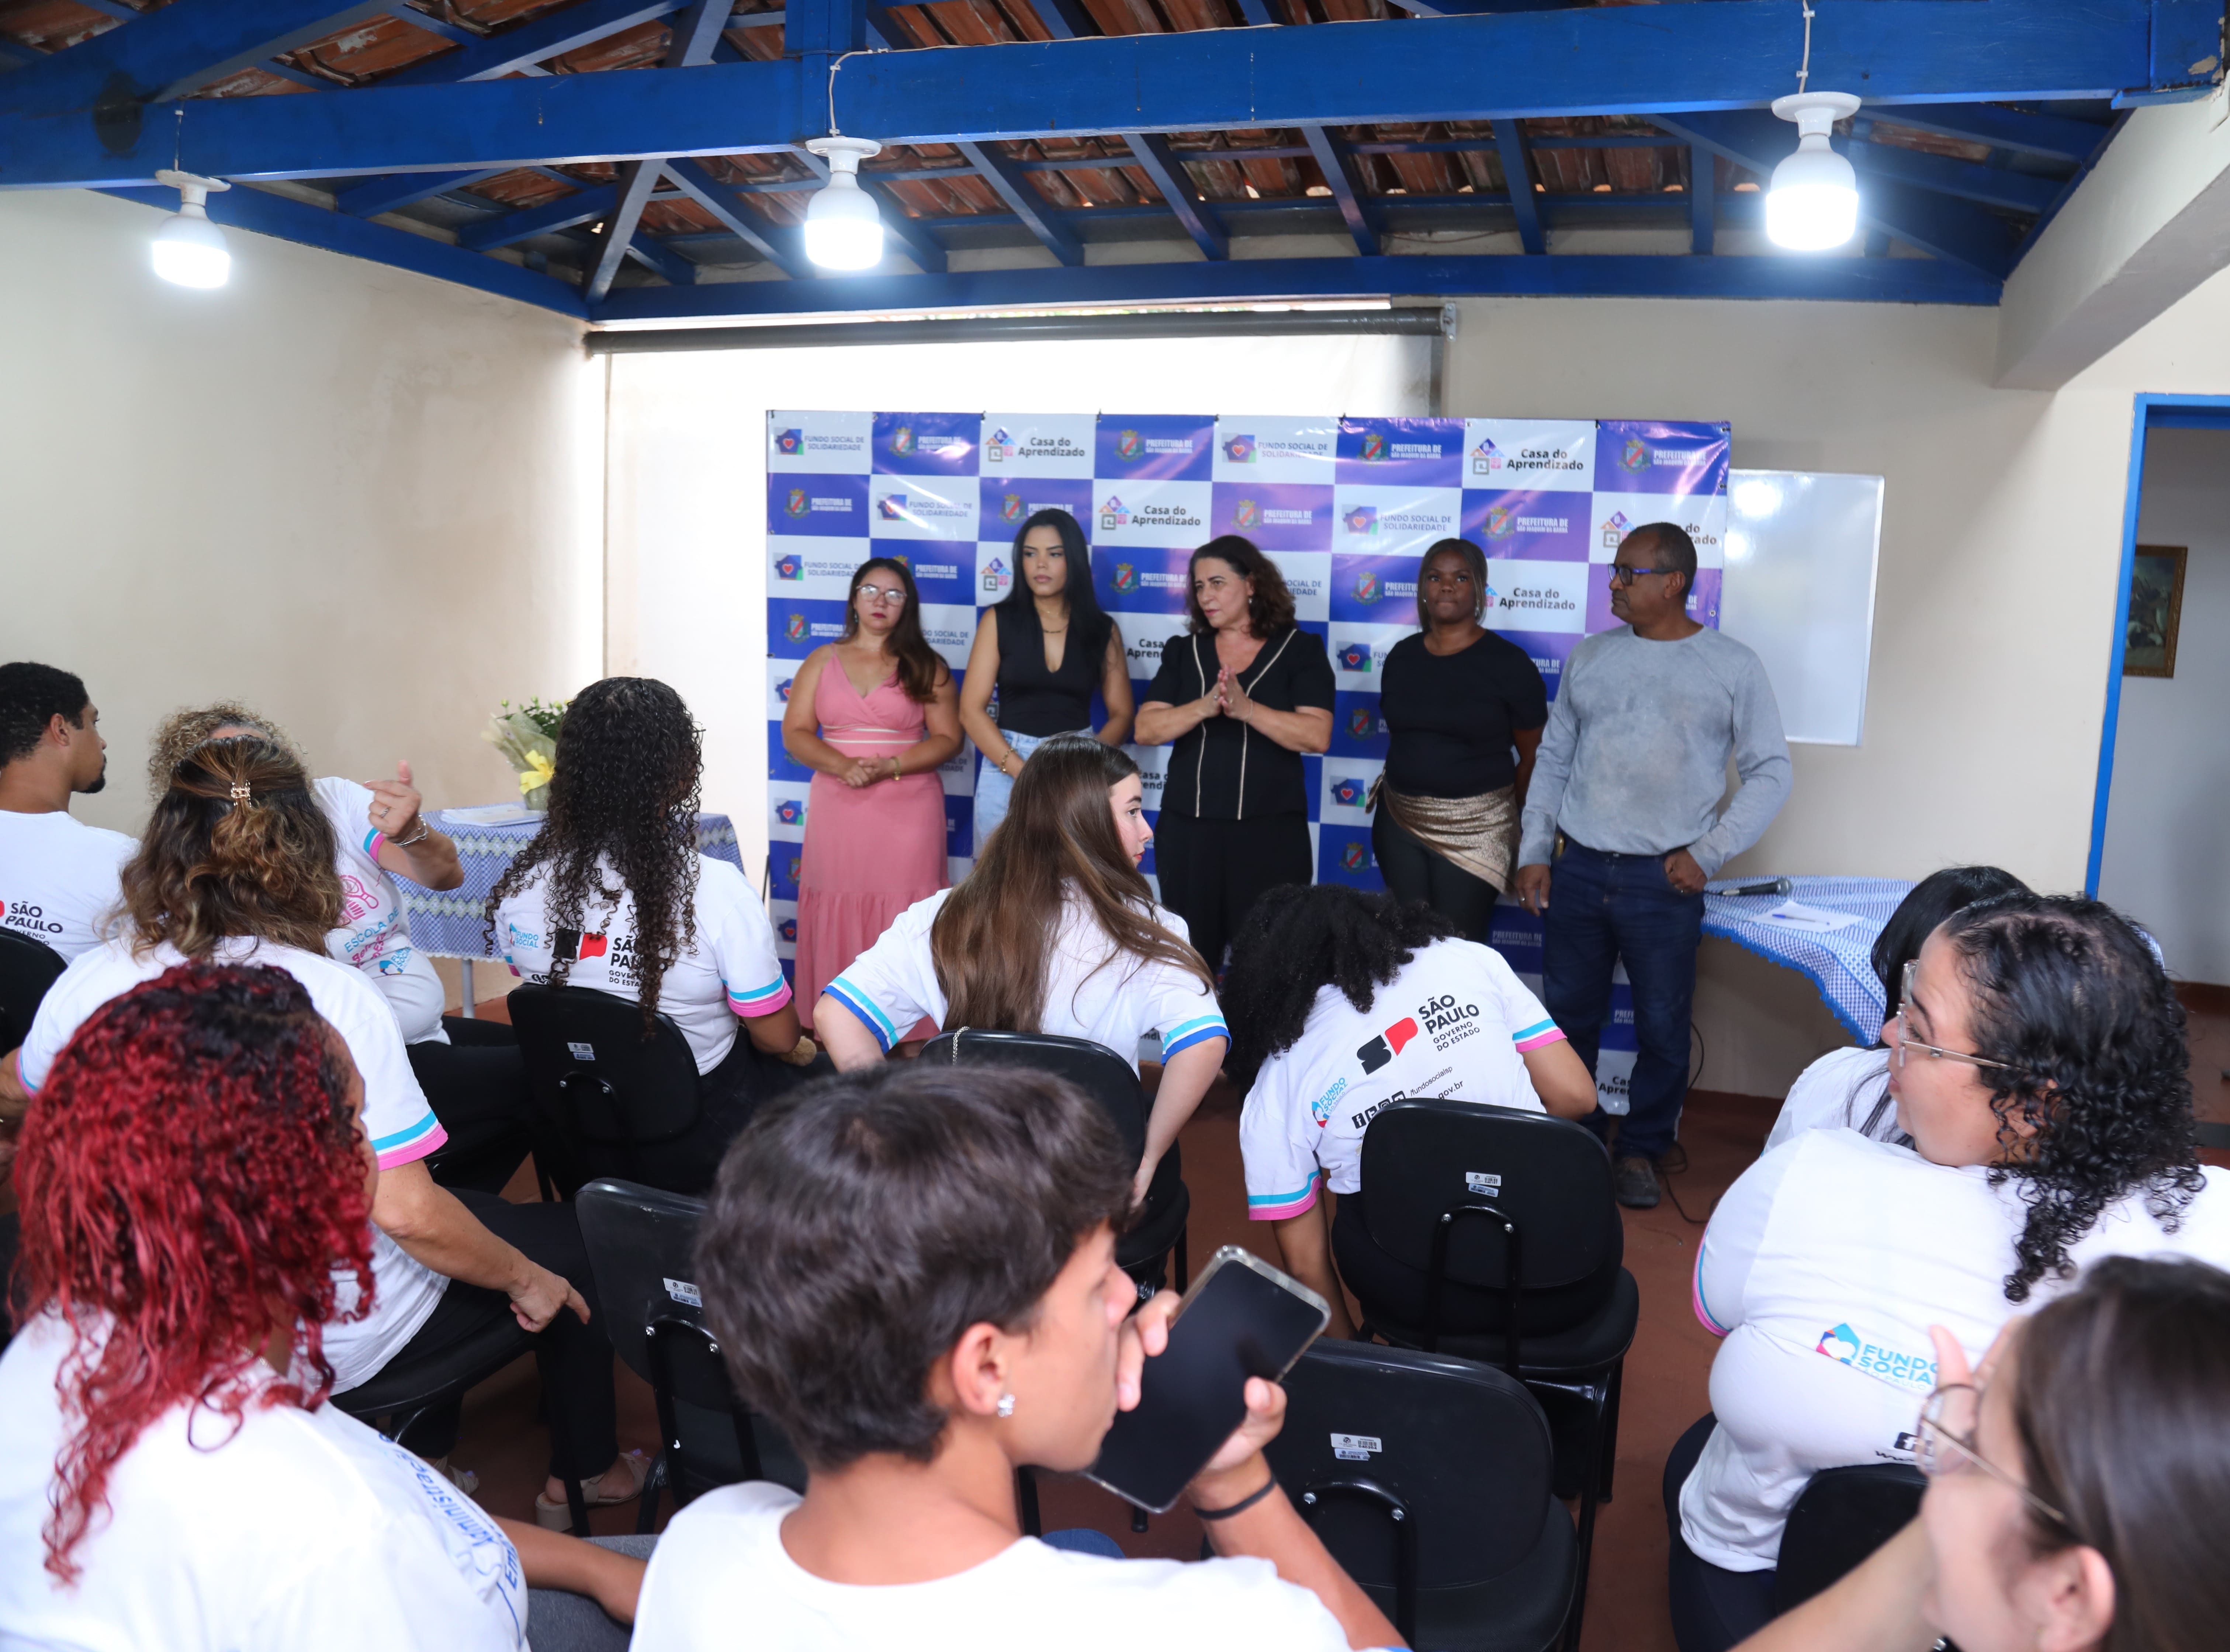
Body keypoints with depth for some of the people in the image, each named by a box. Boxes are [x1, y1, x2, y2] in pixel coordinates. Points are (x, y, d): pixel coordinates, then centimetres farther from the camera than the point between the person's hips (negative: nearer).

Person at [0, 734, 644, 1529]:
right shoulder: (334, 997, -29)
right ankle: (586, 1474, 38)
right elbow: (405, 1212, -29)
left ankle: (431, 1460, 46)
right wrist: (524, 1280, -13)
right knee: (572, 1245, 18)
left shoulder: (92, 981, -13)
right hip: (339, 1337, -6)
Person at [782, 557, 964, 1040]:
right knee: (837, 915, 1)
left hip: (908, 809, -2)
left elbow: (948, 738, 1)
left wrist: (890, 767, -14)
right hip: (838, 806, 2)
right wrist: (844, 766, -12)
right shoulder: (823, 661, 11)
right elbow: (795, 733, 5)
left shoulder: (925, 666, 6)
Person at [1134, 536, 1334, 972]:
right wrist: (1204, 707, -18)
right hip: (1188, 829, 3)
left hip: (1270, 831, -3)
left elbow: (1317, 736, -11)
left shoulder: (1300, 649, 1)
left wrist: (1246, 709, -22)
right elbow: (1145, 730, -1)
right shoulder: (1183, 650, 9)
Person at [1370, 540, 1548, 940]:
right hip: (1399, 821, 4)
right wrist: (1400, 788, 14)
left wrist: (1519, 824, -2)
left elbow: (1533, 756, -3)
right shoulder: (1401, 656, 6)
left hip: (1474, 828, -4)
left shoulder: (1508, 662, -7)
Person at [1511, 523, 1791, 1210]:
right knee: (1569, 1016, 11)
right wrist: (1534, 852, 6)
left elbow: (1771, 773, 0)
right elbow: (1553, 759, 13)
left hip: (1665, 880, -3)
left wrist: (1708, 852, -8)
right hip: (1580, 869, 3)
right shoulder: (1590, 656, 9)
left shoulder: (1732, 666, -1)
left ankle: (1641, 1148, 24)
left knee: (1663, 1027, 6)